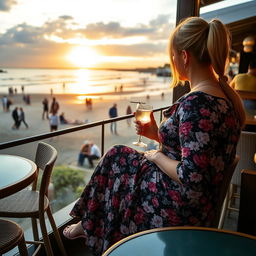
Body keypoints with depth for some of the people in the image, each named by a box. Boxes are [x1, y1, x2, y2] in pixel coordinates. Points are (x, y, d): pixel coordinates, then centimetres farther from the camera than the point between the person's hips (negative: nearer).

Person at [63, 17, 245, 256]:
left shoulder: (195, 103, -28)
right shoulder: (225, 96, 2)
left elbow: (192, 178, -30)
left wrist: (157, 156, -13)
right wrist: (157, 134, 3)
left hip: (176, 212, -9)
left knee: (115, 158, 11)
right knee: (118, 154, 17)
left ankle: (89, 225, 37)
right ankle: (88, 223, 36)